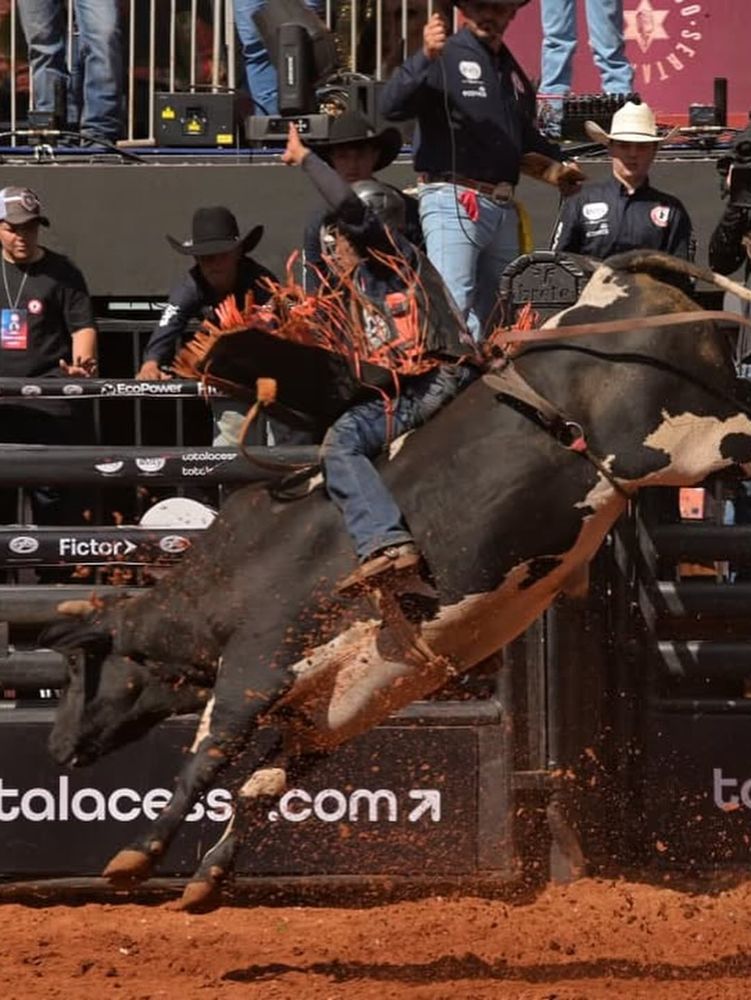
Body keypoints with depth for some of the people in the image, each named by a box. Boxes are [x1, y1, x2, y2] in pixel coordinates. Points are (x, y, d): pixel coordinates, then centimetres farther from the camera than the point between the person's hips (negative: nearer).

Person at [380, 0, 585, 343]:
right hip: (452, 201, -8)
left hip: (503, 208, 8)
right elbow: (392, 106, -18)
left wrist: (555, 166, 22)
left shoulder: (513, 71, 21)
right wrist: (425, 57, -30)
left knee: (492, 318, 10)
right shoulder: (446, 58, -3)